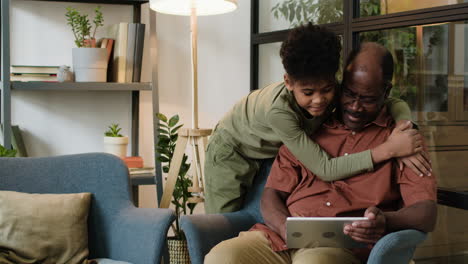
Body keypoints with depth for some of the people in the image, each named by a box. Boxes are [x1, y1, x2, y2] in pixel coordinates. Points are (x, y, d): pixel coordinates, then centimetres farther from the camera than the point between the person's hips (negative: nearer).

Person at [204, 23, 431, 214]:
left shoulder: (335, 92, -27)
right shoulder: (279, 111, -42)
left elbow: (395, 104, -18)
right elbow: (324, 170, -43)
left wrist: (402, 135, -41)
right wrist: (389, 150, -47)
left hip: (273, 153, 5)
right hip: (232, 152, -5)